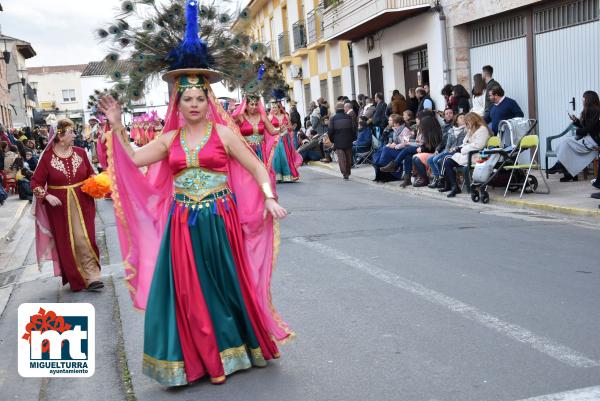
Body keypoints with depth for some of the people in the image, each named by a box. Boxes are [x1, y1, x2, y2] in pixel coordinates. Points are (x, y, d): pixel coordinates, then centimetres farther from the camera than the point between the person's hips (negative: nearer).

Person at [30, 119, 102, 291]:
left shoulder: (80, 152, 1)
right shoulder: (47, 157, -7)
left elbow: (91, 174, 13)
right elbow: (35, 182, -4)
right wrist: (47, 196, -18)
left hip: (82, 204, 1)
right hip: (59, 207, -1)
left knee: (83, 239, -5)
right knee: (66, 243, 7)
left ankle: (91, 276, -1)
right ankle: (76, 279, 19)